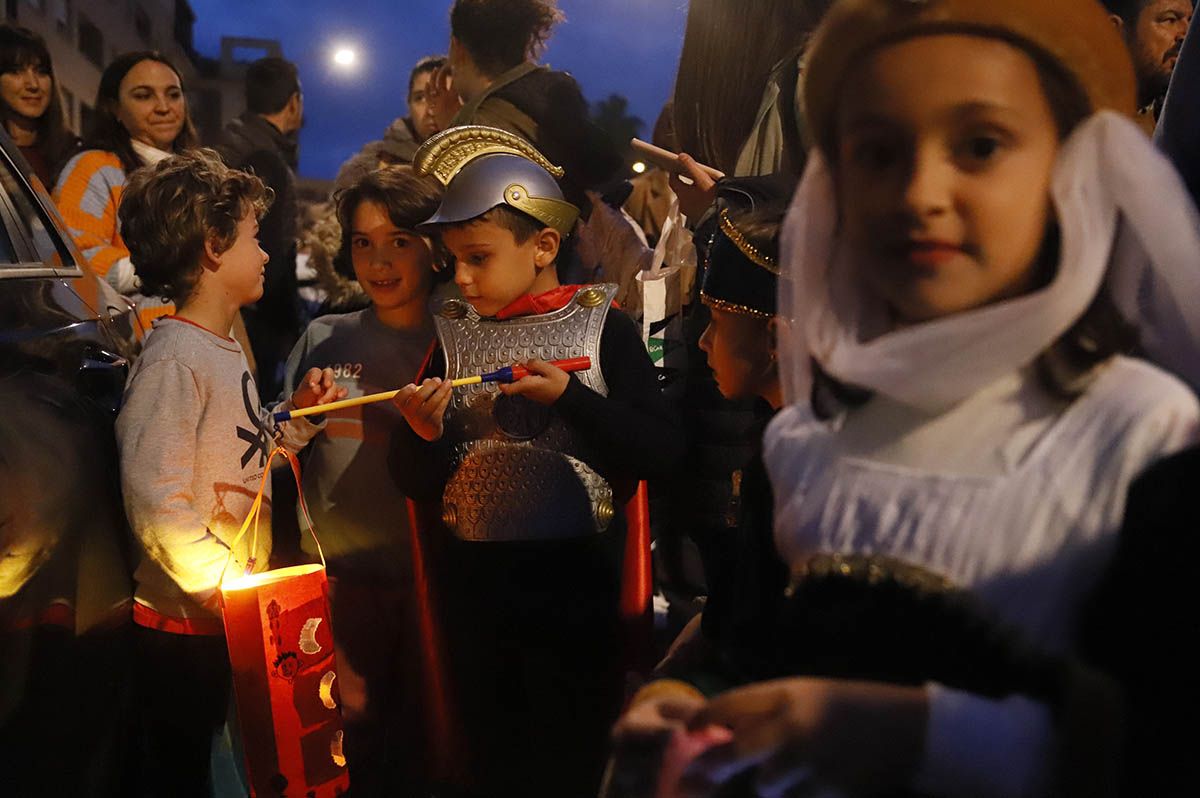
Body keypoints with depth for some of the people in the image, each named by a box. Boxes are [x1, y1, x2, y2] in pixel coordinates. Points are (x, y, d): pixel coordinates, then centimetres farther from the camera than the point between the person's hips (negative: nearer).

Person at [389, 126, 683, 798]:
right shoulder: (455, 336, 4)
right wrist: (422, 435, -15)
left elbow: (663, 452, -14)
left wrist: (569, 397, -20)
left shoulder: (602, 327, -6)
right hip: (476, 583, 3)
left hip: (577, 575, -3)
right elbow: (419, 487, 5)